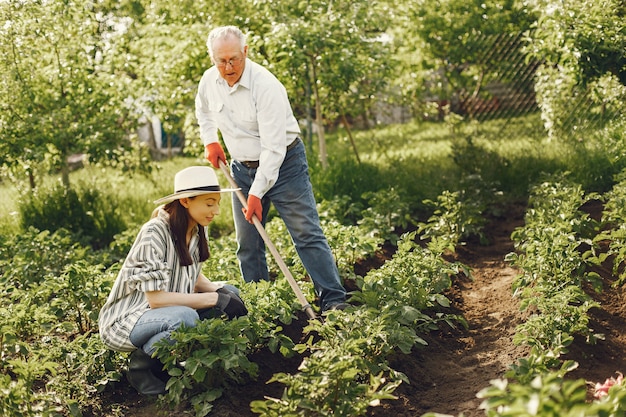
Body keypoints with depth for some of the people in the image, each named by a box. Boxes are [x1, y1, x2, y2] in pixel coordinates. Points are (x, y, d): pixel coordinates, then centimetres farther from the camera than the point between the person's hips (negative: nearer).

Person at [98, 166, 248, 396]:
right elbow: (155, 298, -27)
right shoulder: (155, 233, -24)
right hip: (124, 321, -8)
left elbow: (194, 278, 11)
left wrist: (217, 290, -11)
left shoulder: (197, 230, 0)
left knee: (230, 293, -4)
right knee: (184, 317, -36)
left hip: (164, 315, 8)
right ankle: (141, 363, -7)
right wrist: (215, 299, -26)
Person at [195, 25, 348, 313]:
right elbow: (203, 111, 22)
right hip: (242, 168, 6)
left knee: (307, 234, -9)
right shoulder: (209, 80, -5)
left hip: (283, 163, -6)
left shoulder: (265, 85, -25)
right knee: (247, 244, 6)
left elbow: (273, 148, -27)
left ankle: (334, 300, -9)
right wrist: (210, 141, 8)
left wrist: (256, 193, -28)